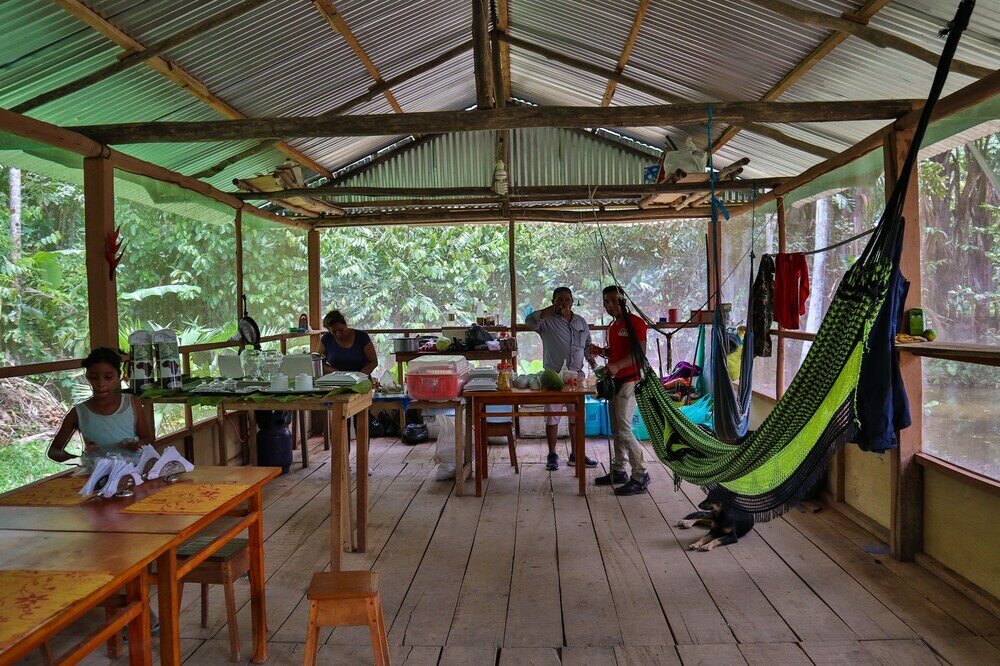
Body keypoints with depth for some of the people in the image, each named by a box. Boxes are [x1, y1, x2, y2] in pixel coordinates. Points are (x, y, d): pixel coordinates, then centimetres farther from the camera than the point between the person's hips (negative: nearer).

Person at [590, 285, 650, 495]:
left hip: (629, 381, -9)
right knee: (616, 429, 12)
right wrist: (602, 351, 9)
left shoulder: (635, 323, -10)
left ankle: (640, 477, -5)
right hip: (614, 381, 9)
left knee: (624, 430, -13)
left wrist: (617, 366, -33)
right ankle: (618, 471, 21)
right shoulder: (612, 326, 18)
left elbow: (640, 353, -20)